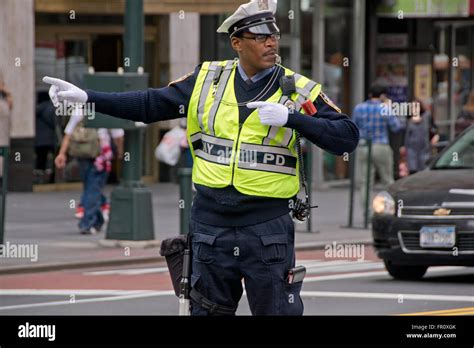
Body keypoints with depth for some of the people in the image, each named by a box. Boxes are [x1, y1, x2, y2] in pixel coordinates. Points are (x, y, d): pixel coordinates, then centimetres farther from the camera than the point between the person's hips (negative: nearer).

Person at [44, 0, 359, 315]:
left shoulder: (298, 90, -4)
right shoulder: (207, 80, 4)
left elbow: (348, 137, -10)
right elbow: (150, 105, 9)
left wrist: (290, 117, -22)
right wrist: (85, 97, 3)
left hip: (267, 230, -3)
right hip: (211, 227, 3)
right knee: (208, 311, 11)